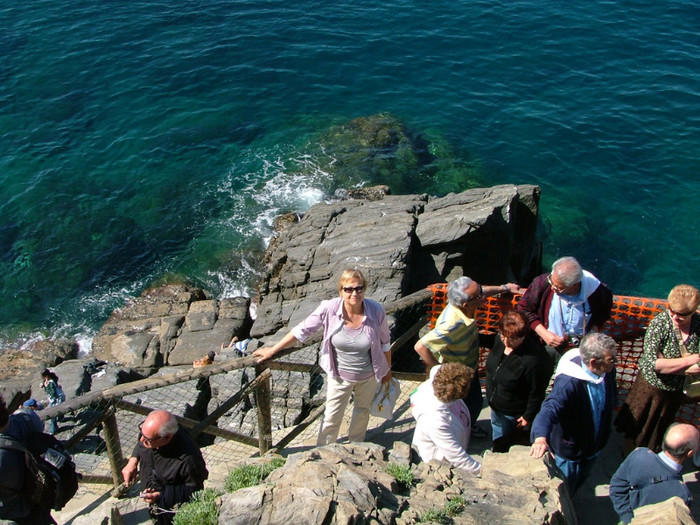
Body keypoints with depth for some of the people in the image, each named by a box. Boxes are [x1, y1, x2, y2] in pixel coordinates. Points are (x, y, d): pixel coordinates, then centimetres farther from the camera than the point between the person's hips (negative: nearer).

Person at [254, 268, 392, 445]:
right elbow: (302, 330, -15)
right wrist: (272, 350, -10)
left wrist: (388, 370, 6)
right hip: (340, 376, -1)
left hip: (368, 377, 2)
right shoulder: (329, 308, -26)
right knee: (331, 418, 13)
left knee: (362, 411, 26)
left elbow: (385, 342, -6)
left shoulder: (376, 311, -23)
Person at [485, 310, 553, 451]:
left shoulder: (532, 359, -38)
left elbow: (536, 393, -24)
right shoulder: (500, 339, -17)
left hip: (513, 415, -7)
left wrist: (528, 417, -15)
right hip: (495, 407, 7)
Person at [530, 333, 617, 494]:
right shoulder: (569, 382, -39)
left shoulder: (609, 371, -15)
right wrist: (540, 437, -69)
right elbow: (549, 409, -52)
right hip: (570, 450, -7)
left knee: (579, 485, 31)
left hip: (594, 445, 7)